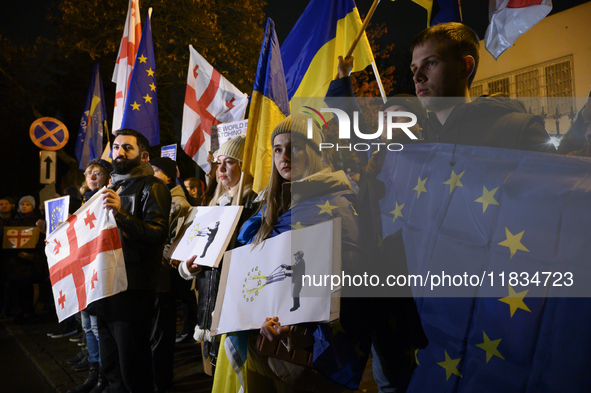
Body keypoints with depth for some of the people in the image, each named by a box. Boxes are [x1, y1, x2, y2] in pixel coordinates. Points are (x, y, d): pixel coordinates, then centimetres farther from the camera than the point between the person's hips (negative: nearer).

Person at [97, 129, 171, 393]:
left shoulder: (152, 188, -7)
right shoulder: (112, 188, 19)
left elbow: (158, 234, -19)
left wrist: (121, 213, -27)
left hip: (133, 290, -8)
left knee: (133, 371, 1)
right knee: (110, 367, 18)